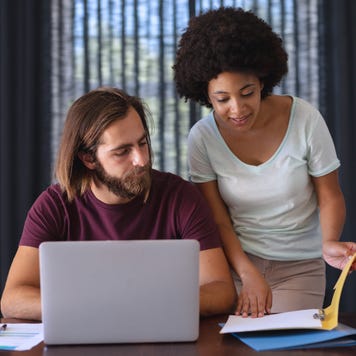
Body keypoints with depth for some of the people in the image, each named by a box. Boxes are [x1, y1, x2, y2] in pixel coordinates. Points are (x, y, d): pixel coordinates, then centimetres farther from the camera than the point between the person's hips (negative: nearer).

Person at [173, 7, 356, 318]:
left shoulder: (305, 119, -12)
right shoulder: (202, 137, -8)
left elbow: (330, 198, -3)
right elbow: (218, 220, -6)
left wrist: (329, 242, -24)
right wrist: (248, 275, -22)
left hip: (299, 267, 0)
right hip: (236, 261, 1)